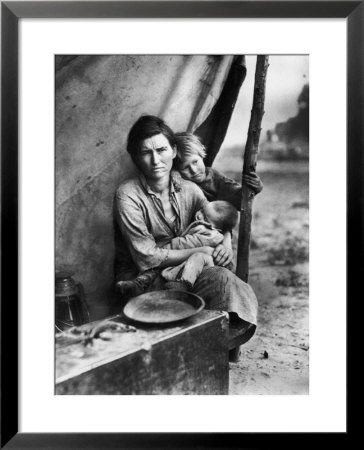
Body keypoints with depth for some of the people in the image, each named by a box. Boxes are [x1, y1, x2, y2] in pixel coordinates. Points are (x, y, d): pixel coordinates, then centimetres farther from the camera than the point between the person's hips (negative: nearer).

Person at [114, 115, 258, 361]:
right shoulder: (128, 195, -14)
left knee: (222, 276, -25)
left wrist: (222, 246, -11)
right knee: (222, 279, -25)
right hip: (144, 280, -5)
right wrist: (198, 249, -16)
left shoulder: (189, 189, 0)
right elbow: (147, 258, -17)